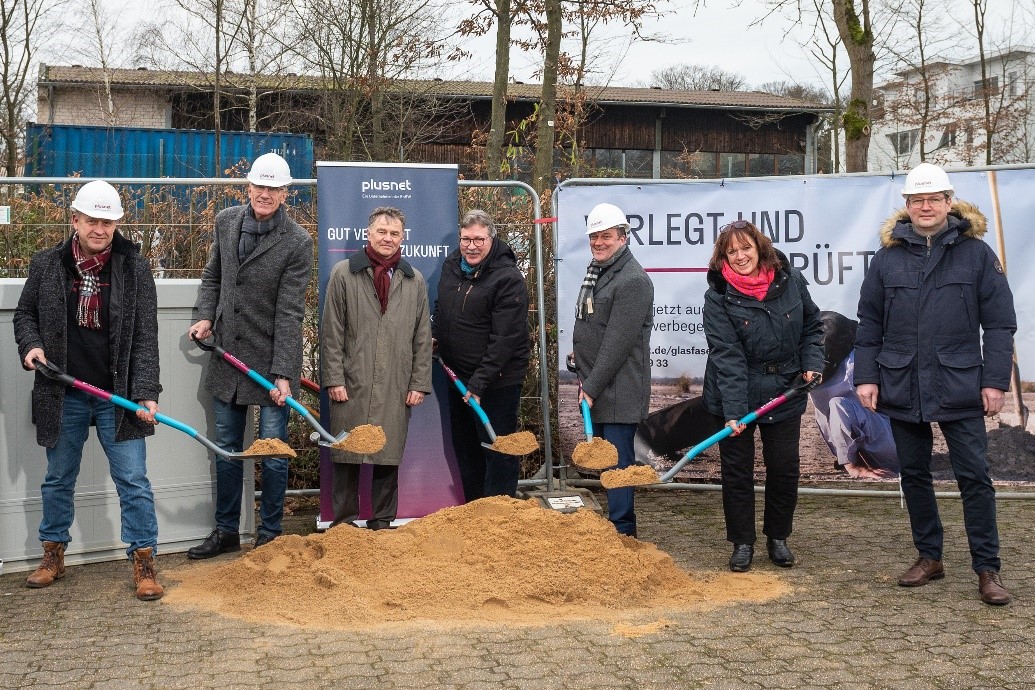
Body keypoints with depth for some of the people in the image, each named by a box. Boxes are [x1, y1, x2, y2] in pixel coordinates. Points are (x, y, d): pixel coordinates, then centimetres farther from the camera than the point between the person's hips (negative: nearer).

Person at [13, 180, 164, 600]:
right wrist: (30, 345, -8)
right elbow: (25, 313, 14)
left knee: (133, 481, -1)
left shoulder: (135, 268, -5)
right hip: (63, 396, 2)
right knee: (58, 480, 15)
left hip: (118, 395, -2)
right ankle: (53, 555, 32)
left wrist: (146, 392, -16)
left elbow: (145, 337, -8)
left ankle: (144, 561, 8)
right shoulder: (46, 265, 0)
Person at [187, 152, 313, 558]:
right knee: (226, 449, 14)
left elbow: (289, 313, -17)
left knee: (273, 452, 4)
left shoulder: (297, 243, -13)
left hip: (271, 361, -5)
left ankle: (269, 535, 19)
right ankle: (226, 532, 27)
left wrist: (283, 373, -21)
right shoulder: (226, 222, 3)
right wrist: (205, 316, -1)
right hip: (228, 355, 5)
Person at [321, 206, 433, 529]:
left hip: (396, 388, 2)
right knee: (347, 457, 3)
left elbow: (423, 337, 11)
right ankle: (344, 522, 14)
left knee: (389, 457, 6)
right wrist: (334, 379, -5)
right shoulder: (343, 273, 4)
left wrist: (419, 382, 5)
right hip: (352, 384, -2)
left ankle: (382, 523, 16)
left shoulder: (415, 280, 11)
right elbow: (332, 332, 1)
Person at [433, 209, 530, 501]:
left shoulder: (508, 279, -20)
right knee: (464, 447, 19)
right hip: (459, 376, 8)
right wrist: (435, 335, 7)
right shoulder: (451, 265, 4)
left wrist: (479, 383, -25)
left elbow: (505, 339, -23)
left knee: (498, 452, -2)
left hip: (497, 380, -8)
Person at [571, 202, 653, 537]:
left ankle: (622, 532, 1)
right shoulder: (595, 270, 15)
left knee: (617, 461, -6)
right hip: (595, 388, 9)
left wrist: (592, 387, -19)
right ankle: (619, 525, 26)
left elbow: (618, 343, -20)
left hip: (619, 392, -9)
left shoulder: (633, 280, -16)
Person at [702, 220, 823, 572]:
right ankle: (742, 543, 19)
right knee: (736, 470, 5)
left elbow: (811, 325, 10)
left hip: (785, 392, 3)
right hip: (735, 397, -2)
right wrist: (734, 411, -27)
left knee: (785, 468, 9)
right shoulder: (718, 296, -14)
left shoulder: (790, 280, -5)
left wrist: (812, 364, -5)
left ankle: (778, 537, 27)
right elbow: (727, 356, -21)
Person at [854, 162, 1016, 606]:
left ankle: (987, 569, 8)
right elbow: (869, 324, 8)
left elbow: (1000, 323, -2)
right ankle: (929, 557, 26)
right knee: (914, 475, 12)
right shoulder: (888, 257, 5)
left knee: (974, 477, -1)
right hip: (902, 388, 3)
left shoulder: (976, 253, -1)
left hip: (960, 387, -3)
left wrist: (995, 381, -7)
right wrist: (866, 377, 1)